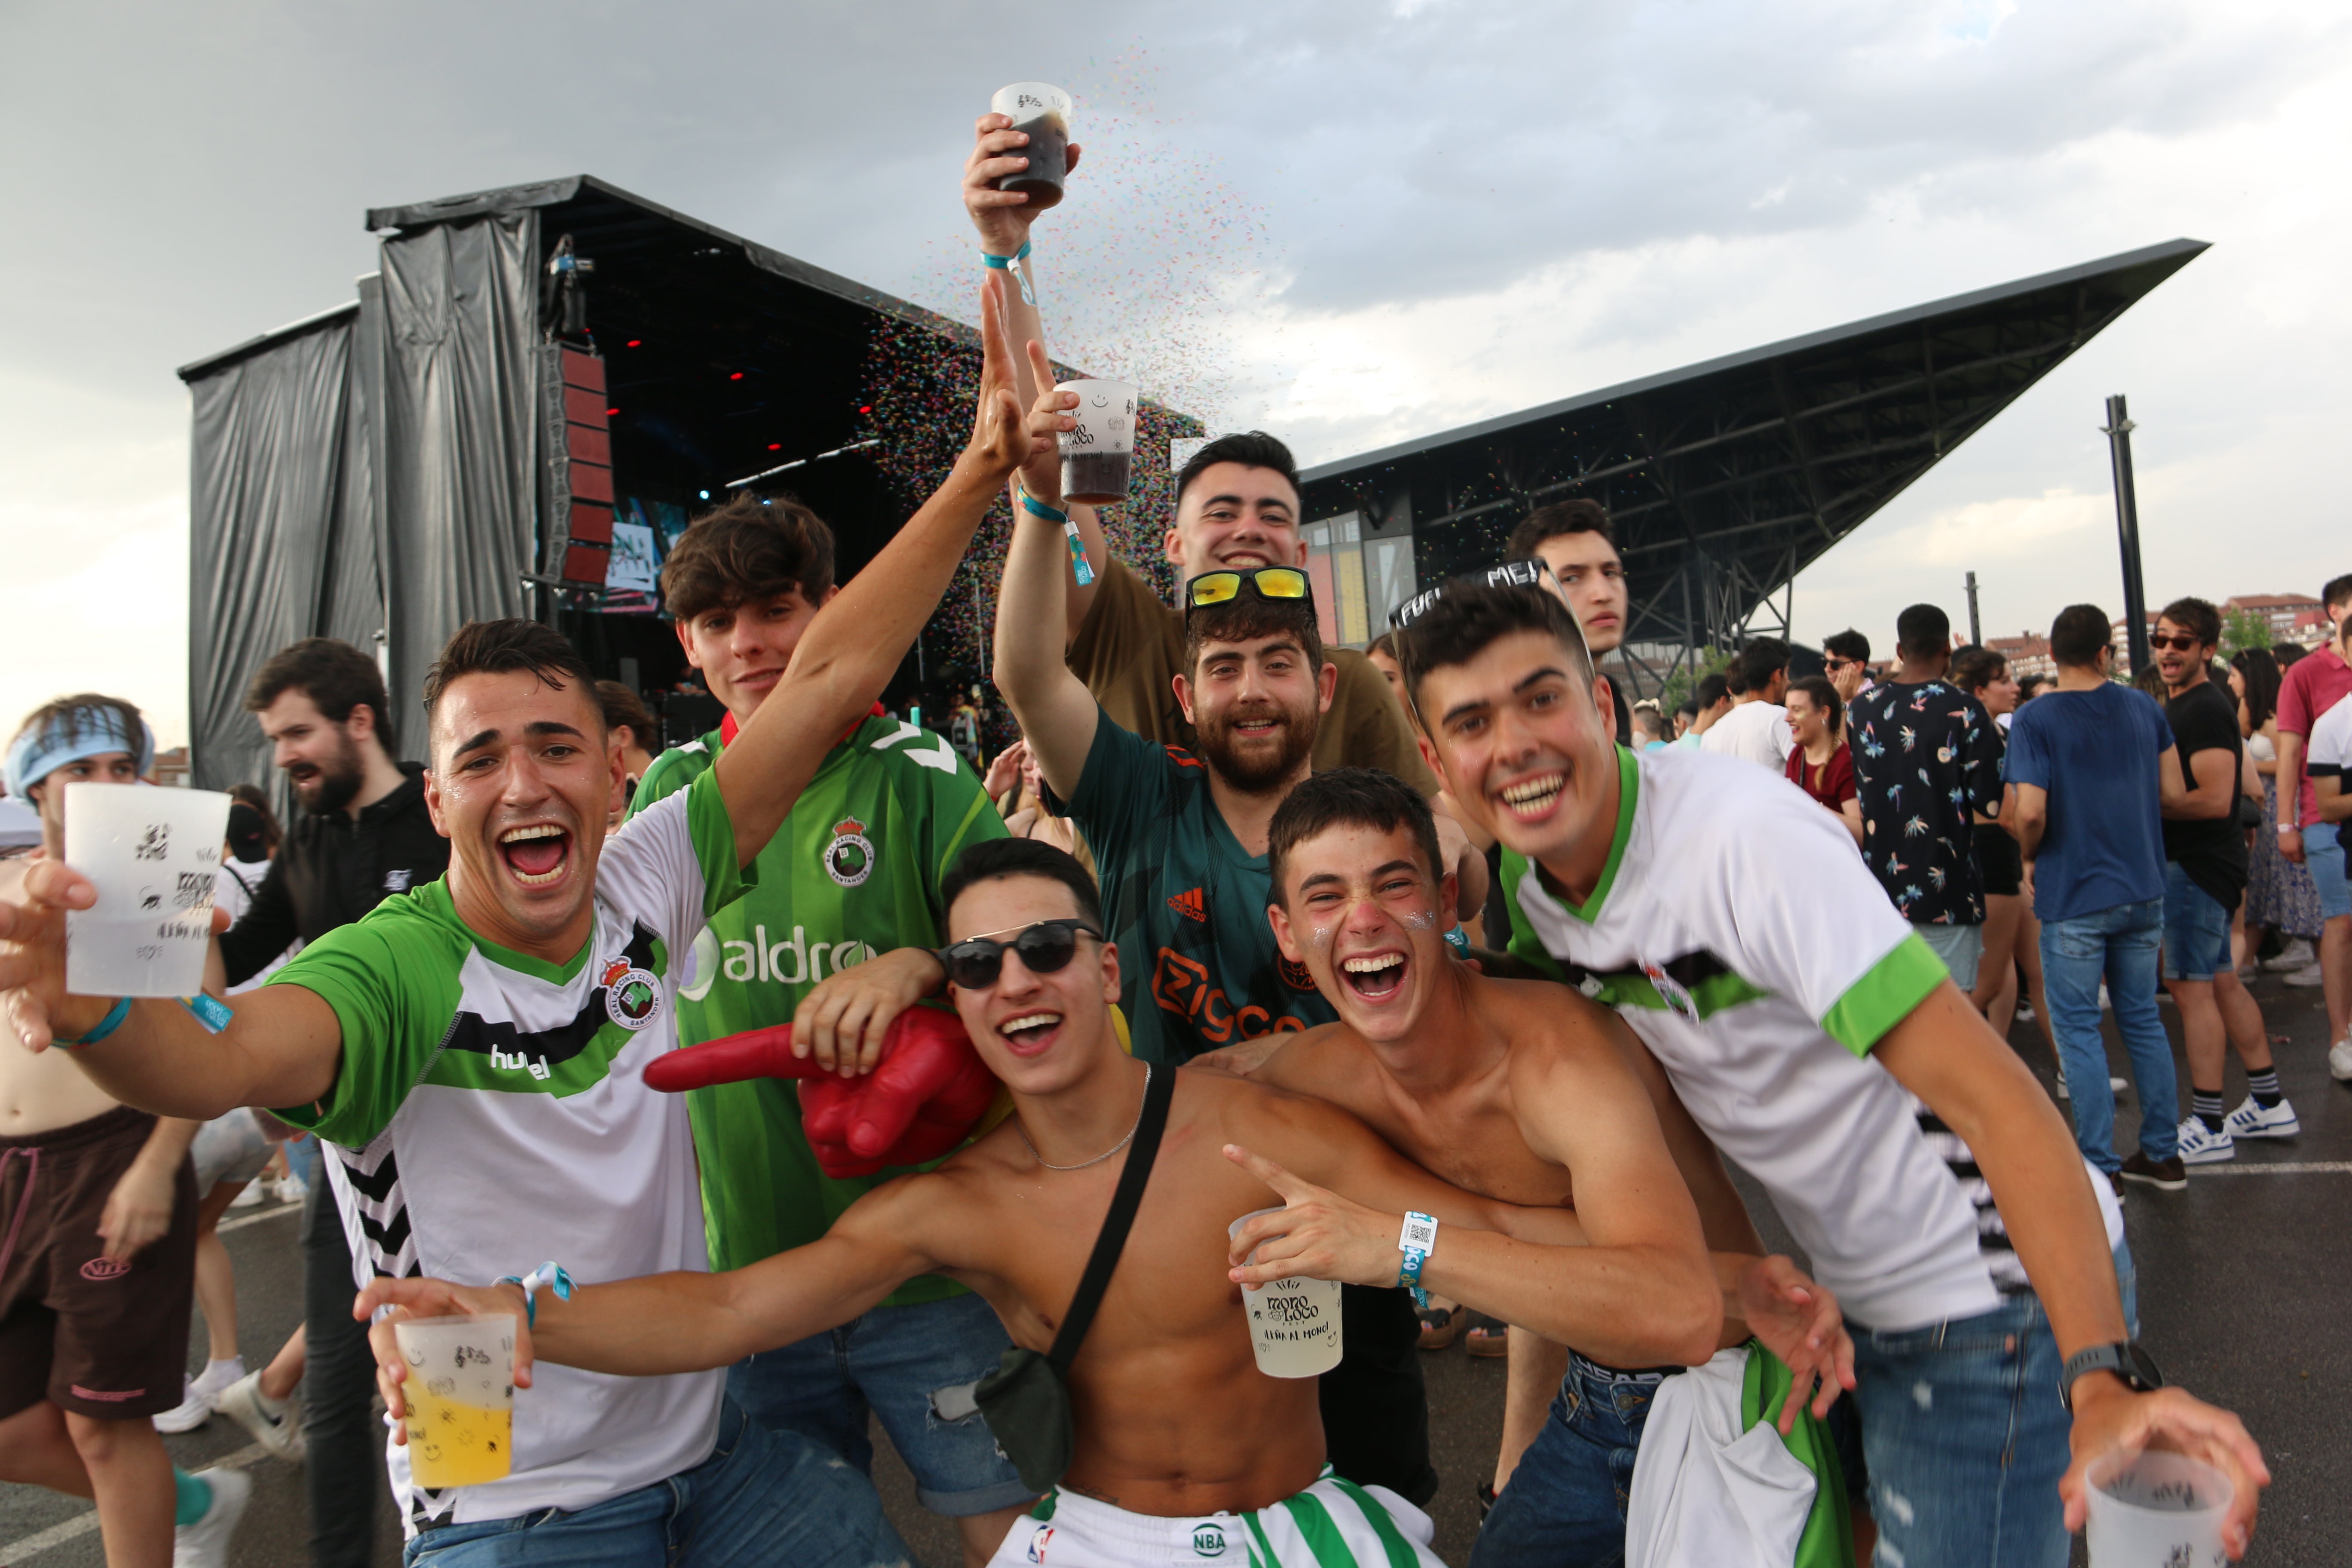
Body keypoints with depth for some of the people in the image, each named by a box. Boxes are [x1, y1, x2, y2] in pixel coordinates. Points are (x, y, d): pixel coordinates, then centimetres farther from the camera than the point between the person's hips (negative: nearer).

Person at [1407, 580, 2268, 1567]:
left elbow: (1992, 1095, -31)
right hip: (1857, 1295, 7)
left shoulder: (1741, 836, -28)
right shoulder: (1526, 881, -4)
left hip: (1992, 1295, -7)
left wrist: (2103, 1378, -38)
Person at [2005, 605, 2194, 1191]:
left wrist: (2029, 854, 0)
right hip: (2143, 889, 5)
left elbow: (2030, 814, -20)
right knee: (2142, 1019, 16)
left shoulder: (2035, 720, -13)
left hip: (2074, 896, -5)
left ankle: (2099, 1166, 8)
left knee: (2078, 1028, 3)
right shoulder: (2143, 708, 3)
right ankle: (2162, 1153, 24)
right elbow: (2174, 793, 7)